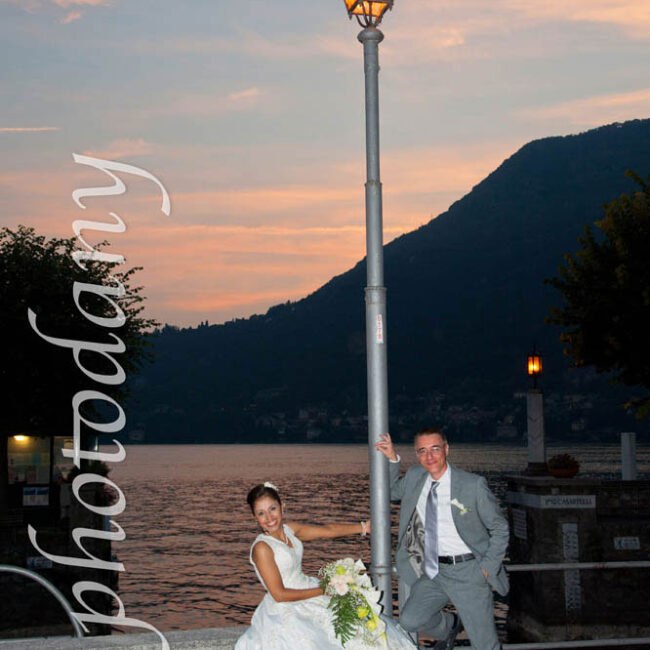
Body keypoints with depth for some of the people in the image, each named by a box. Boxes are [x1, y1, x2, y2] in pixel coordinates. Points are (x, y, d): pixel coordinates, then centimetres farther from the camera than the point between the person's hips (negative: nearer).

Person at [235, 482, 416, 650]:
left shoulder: (289, 530, 3)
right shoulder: (261, 548, -20)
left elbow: (327, 530, 13)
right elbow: (279, 594, -19)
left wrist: (365, 526, 16)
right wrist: (322, 591, -14)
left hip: (307, 592, 8)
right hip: (285, 611, -8)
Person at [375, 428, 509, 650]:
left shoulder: (473, 485, -11)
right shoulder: (414, 477, 2)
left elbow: (500, 528, -2)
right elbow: (392, 491, 23)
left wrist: (487, 568, -10)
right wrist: (392, 459, 7)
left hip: (468, 572, -4)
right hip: (433, 571, 4)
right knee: (410, 620, -13)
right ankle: (450, 625, 17)